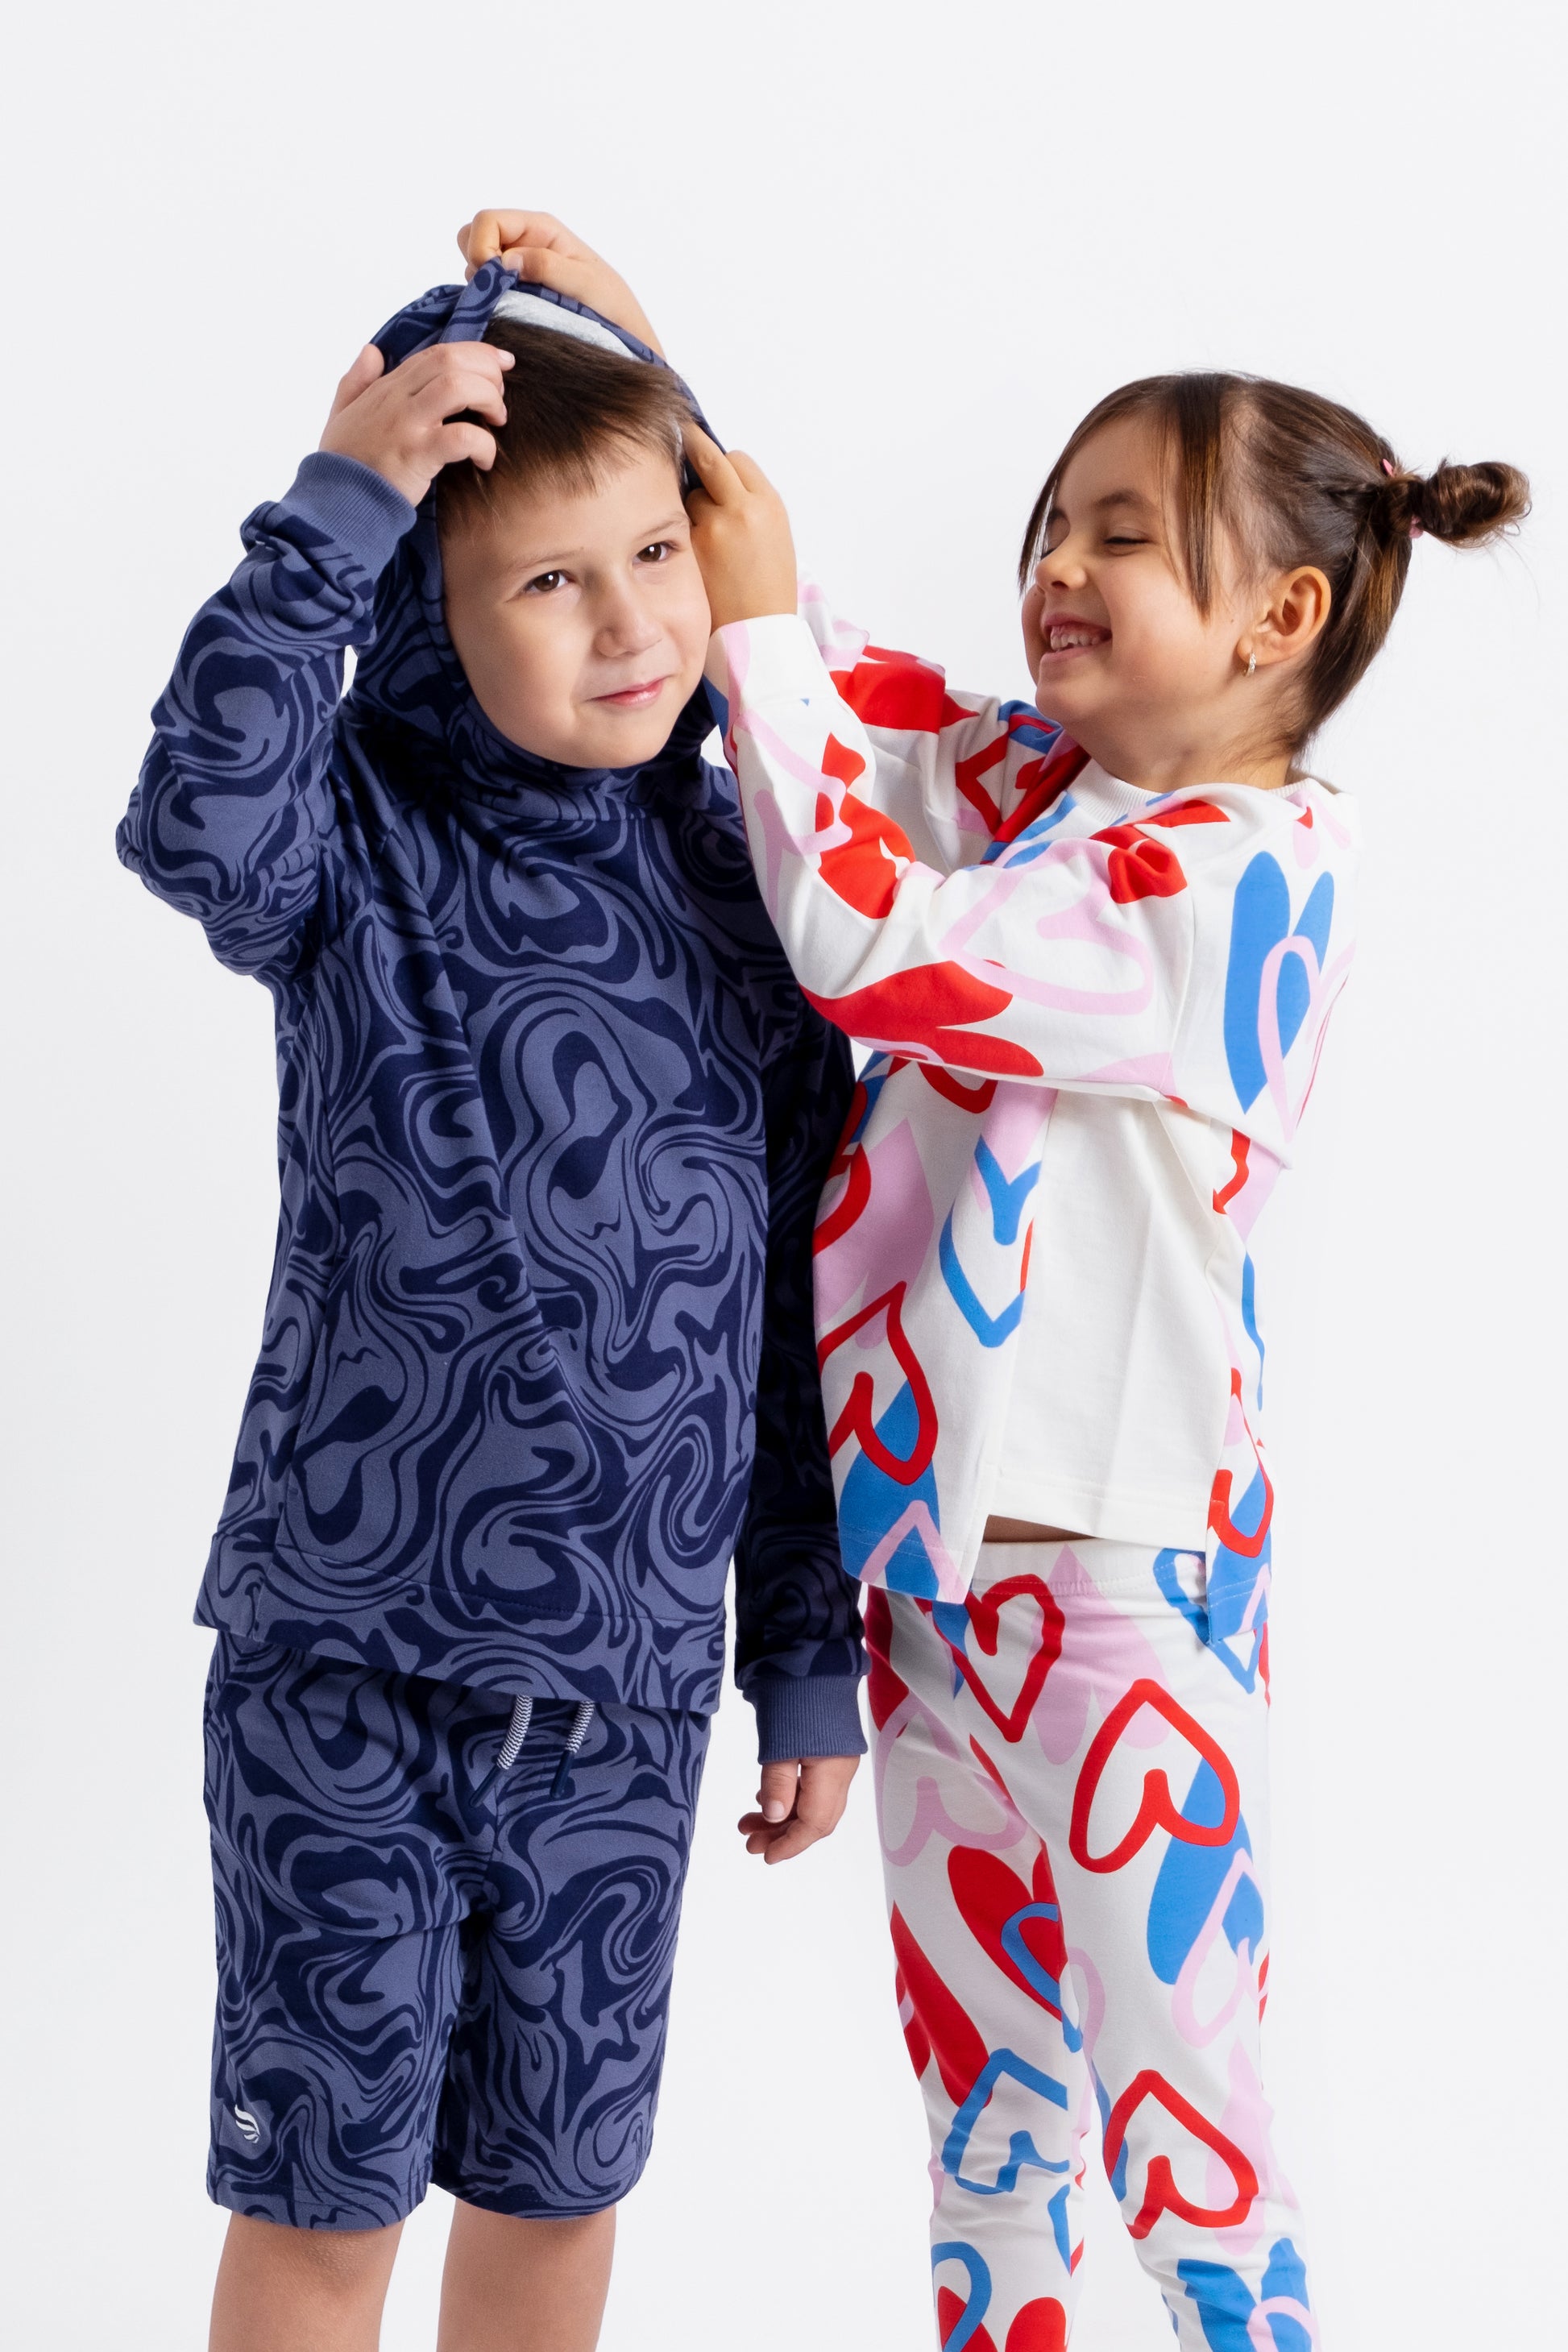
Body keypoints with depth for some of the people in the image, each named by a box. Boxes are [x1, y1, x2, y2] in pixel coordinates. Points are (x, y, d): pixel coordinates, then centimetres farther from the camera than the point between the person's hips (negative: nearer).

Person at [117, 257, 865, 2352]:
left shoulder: (744, 879, 2)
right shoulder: (367, 837, -6)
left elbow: (798, 1300, 7)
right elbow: (202, 825, -33)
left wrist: (812, 1656, 8)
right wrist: (334, 512, -30)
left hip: (626, 1687, 3)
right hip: (346, 1660, -3)